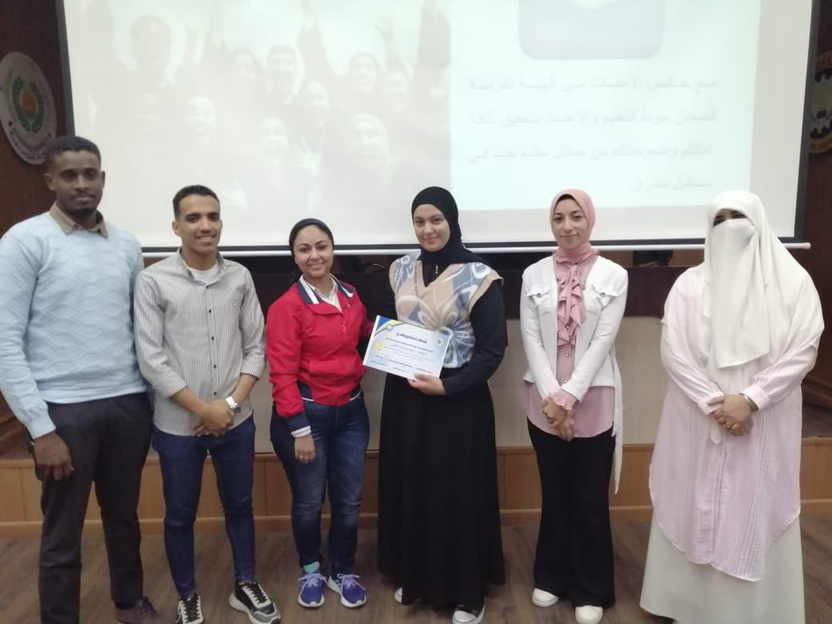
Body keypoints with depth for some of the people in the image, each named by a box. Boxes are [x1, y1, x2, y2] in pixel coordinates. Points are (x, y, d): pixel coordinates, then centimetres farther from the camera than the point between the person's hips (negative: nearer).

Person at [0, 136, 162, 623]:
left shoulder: (127, 245, 7)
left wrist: (152, 396, 6)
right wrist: (41, 428, -13)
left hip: (128, 403, 4)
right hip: (64, 409, -4)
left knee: (124, 517, 20)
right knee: (63, 533, 10)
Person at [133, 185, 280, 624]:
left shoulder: (240, 277, -1)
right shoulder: (153, 281, -9)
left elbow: (255, 347, 1)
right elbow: (150, 360, -11)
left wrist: (231, 403, -9)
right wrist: (203, 409, -12)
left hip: (236, 421, 3)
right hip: (178, 425, -2)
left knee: (239, 506, 17)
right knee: (180, 516, 14)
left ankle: (245, 586, 37)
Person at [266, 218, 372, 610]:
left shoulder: (350, 296, 4)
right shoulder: (286, 306, -13)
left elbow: (365, 335, 24)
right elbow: (282, 374, -14)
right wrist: (300, 430, -16)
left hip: (351, 410, 5)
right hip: (307, 413, -4)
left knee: (349, 501, 13)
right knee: (308, 502, 12)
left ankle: (343, 572, 36)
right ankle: (310, 571, 38)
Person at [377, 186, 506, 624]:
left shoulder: (479, 277, -10)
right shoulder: (400, 271, 6)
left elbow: (492, 350, -11)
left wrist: (448, 386, -20)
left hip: (458, 401, -5)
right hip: (404, 396, 5)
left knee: (459, 495, 6)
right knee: (408, 488, 15)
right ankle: (414, 578, 37)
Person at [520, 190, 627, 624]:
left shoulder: (613, 275, -2)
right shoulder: (534, 275, 3)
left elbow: (603, 341, -8)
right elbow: (531, 339, -2)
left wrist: (569, 396, -14)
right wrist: (551, 396, -11)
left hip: (593, 399, -1)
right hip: (544, 399, 2)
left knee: (591, 497, 7)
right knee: (554, 493, 14)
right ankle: (551, 576, 33)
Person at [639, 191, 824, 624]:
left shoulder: (793, 282, 0)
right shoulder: (690, 284, 0)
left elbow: (803, 351, -7)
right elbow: (674, 352, -6)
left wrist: (749, 400, -16)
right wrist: (715, 405, -15)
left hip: (764, 423, 0)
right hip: (698, 420, 1)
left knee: (758, 511, 8)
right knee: (695, 507, 9)